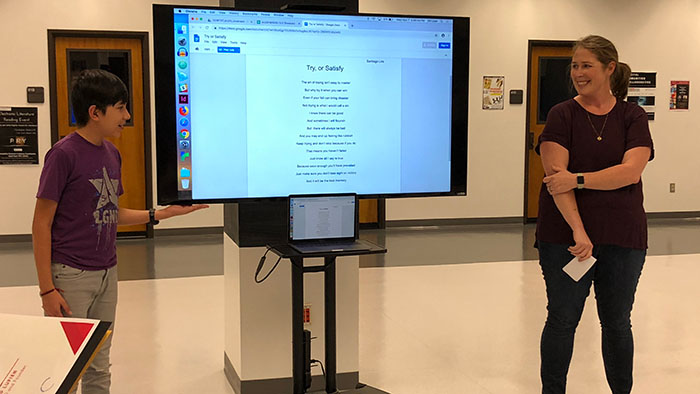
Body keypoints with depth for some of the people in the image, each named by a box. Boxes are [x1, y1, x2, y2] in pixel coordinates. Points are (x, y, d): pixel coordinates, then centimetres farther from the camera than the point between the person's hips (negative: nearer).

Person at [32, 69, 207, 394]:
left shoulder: (111, 154, 9)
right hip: (71, 276, -7)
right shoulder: (64, 154, -13)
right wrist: (47, 289, -15)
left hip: (107, 273, 7)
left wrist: (161, 214, 8)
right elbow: (41, 224, -12)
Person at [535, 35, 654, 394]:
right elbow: (556, 174, -13)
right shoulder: (562, 115, -1)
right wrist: (578, 230, -22)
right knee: (562, 319, 6)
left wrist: (578, 179, -22)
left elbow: (631, 171, -12)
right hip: (566, 235, -1)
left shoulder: (633, 117, 3)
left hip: (622, 237, 1)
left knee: (617, 322, 13)